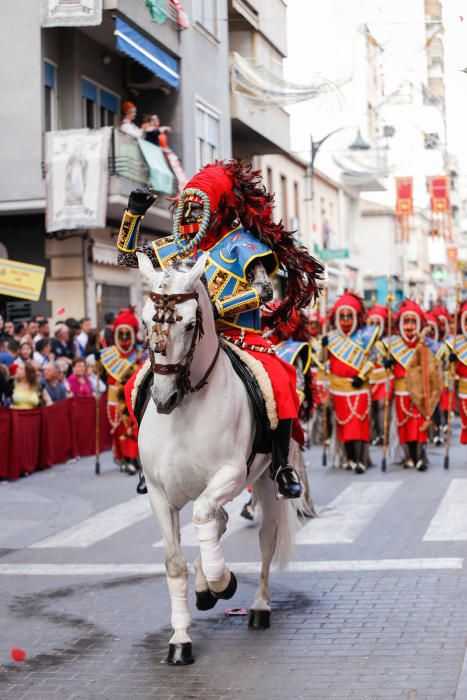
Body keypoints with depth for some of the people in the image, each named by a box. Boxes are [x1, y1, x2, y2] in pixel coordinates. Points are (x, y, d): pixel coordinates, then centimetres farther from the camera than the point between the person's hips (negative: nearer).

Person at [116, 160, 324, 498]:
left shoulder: (241, 244, -2)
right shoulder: (179, 247, 15)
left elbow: (264, 290, -14)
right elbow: (127, 257, 21)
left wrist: (218, 307, -24)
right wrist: (134, 213, 10)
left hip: (239, 339, -5)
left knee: (278, 381, -31)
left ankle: (281, 465, -17)